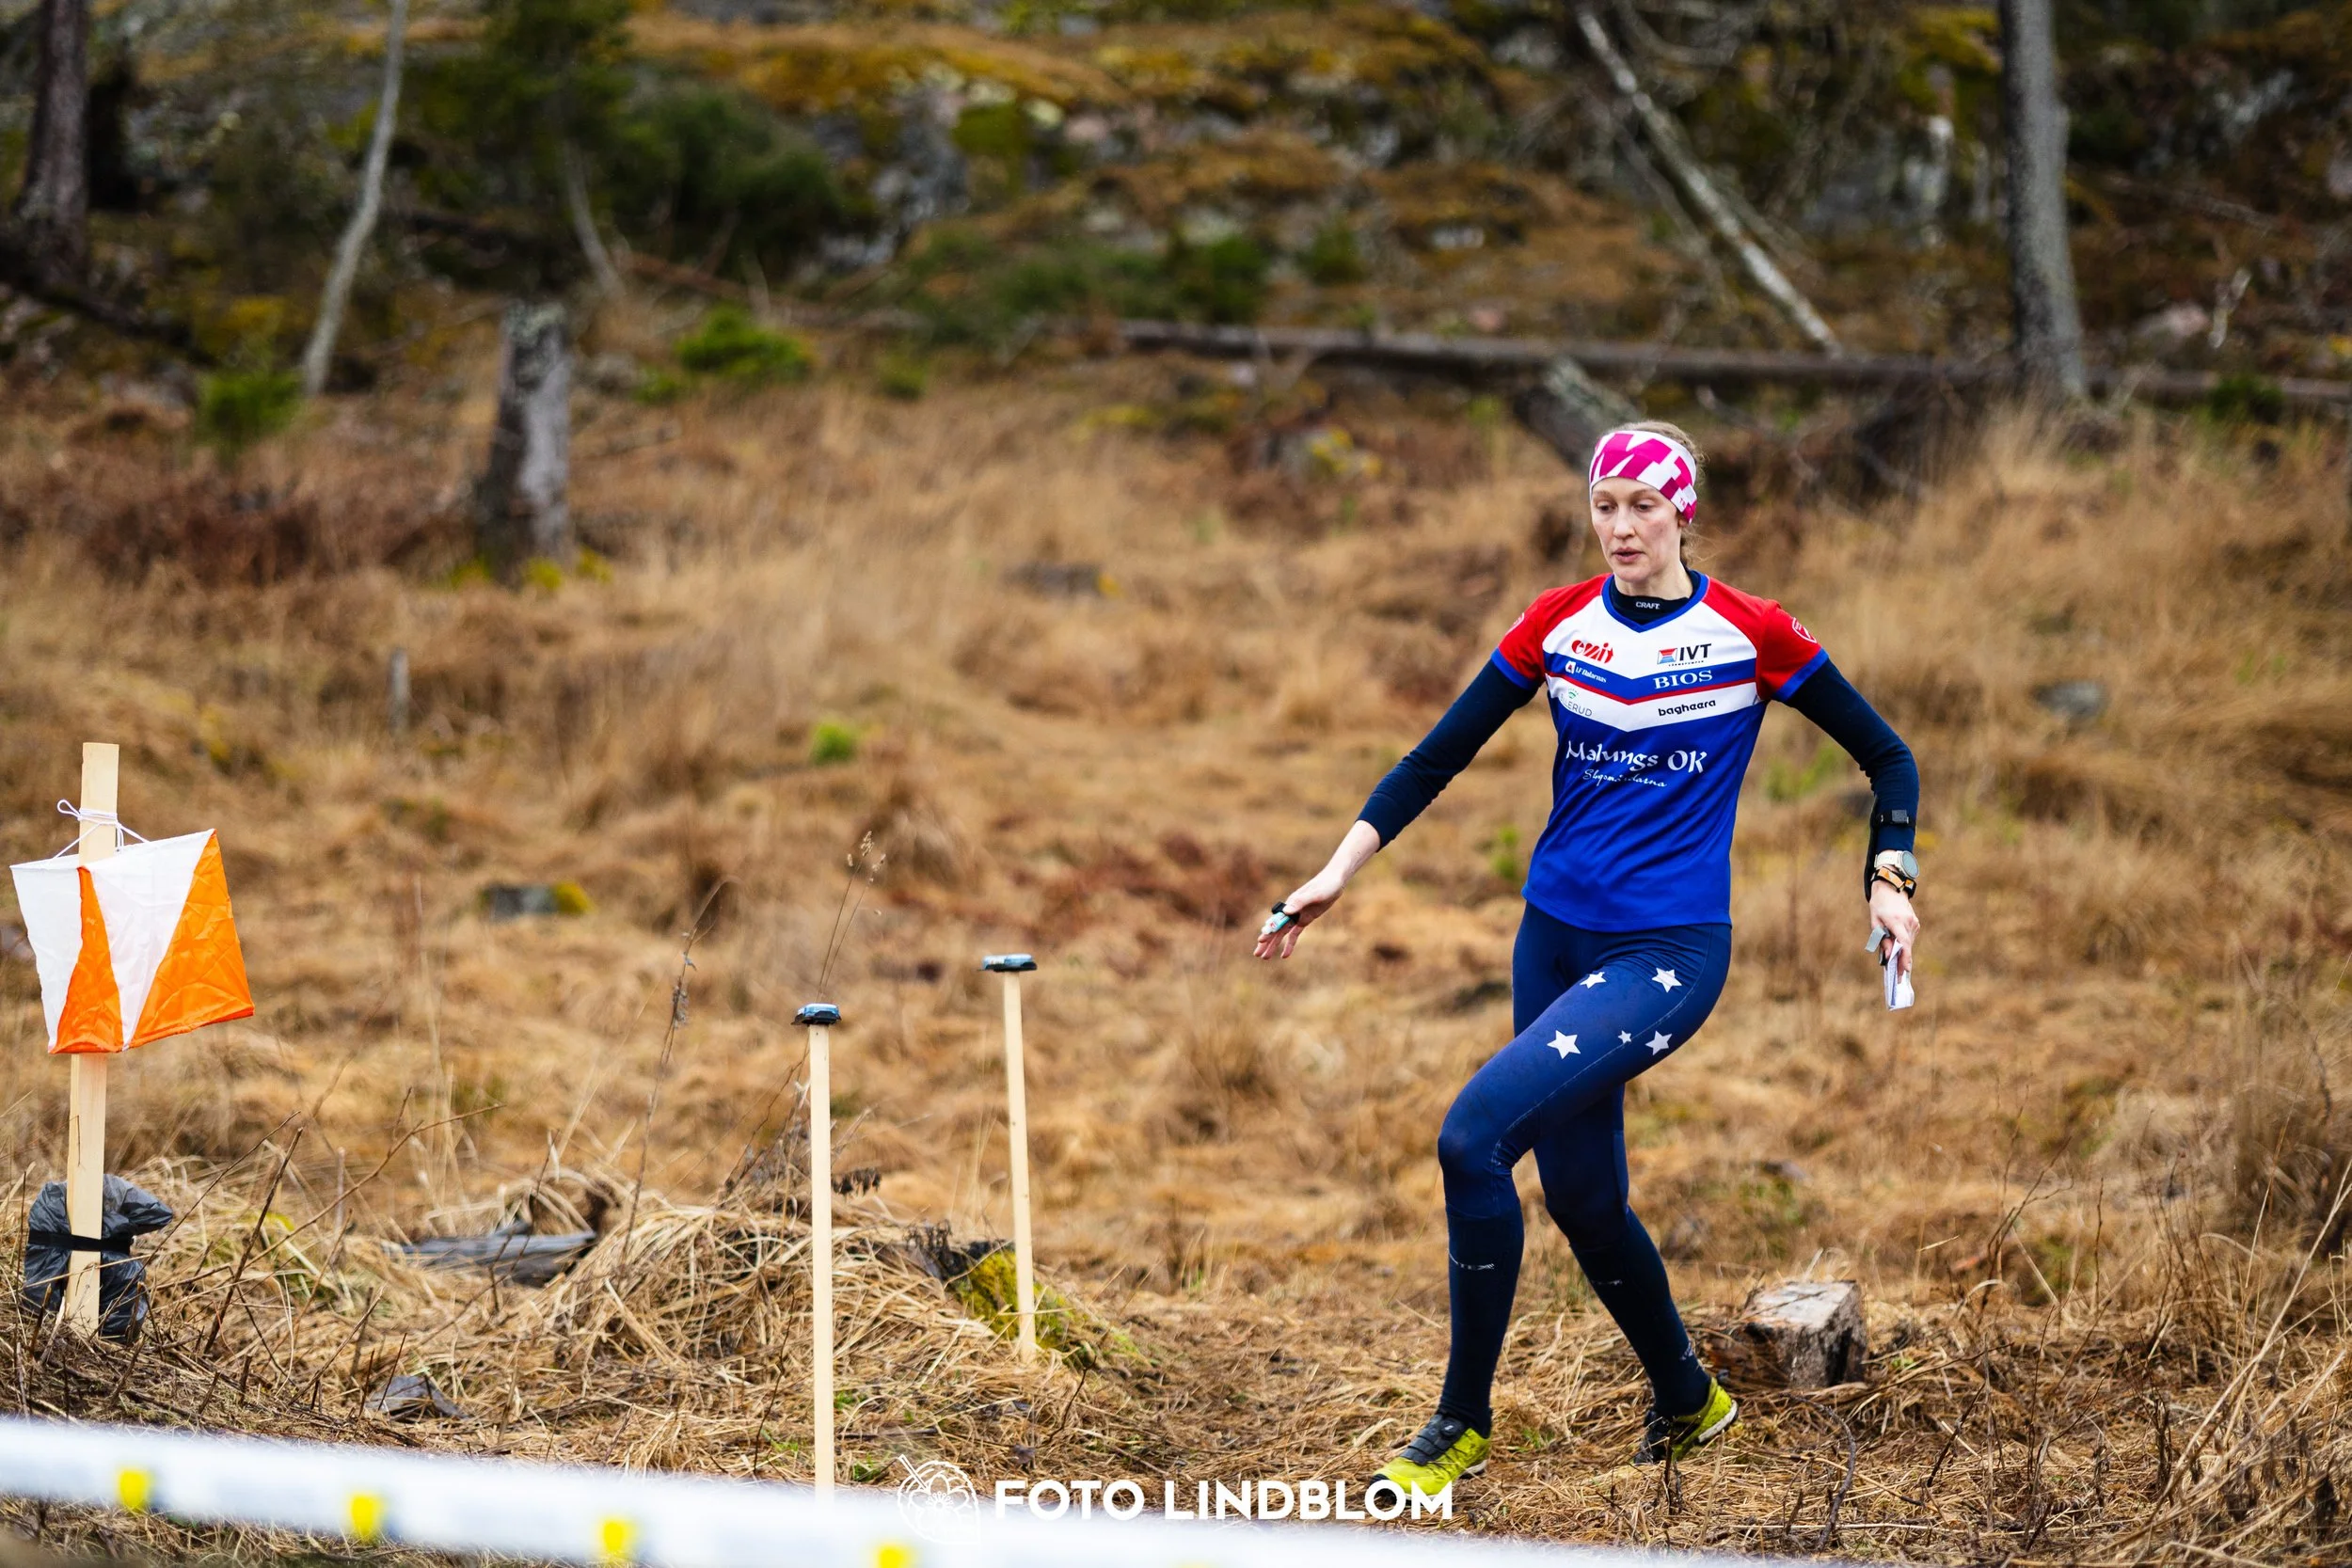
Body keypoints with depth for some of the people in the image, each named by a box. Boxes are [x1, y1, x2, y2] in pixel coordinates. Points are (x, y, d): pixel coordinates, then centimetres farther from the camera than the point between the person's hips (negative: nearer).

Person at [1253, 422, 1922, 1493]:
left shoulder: (1750, 633, -6)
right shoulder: (1559, 624, 3)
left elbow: (1886, 755, 4)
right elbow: (1438, 756, 4)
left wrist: (1890, 875, -9)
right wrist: (1339, 872, -4)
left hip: (1668, 953, -5)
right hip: (1555, 936, 5)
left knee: (1473, 1136, -21)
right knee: (1579, 1194, 11)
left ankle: (1463, 1424, -7)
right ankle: (1688, 1402, 38)